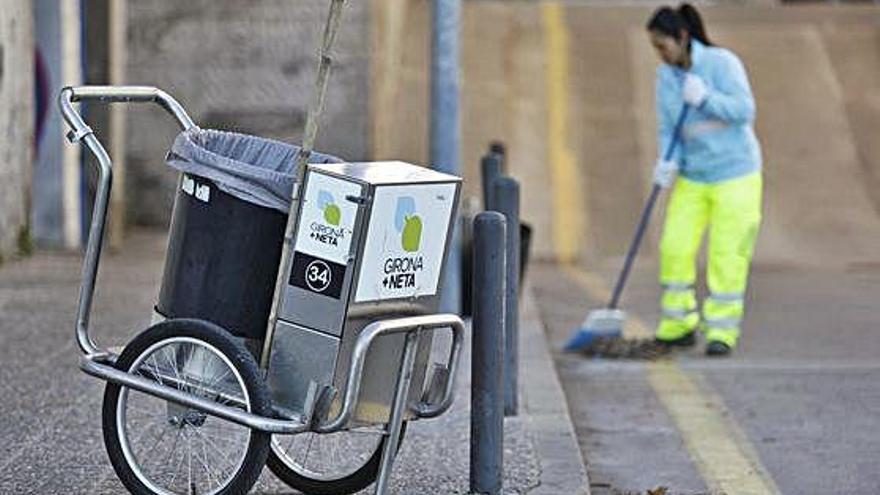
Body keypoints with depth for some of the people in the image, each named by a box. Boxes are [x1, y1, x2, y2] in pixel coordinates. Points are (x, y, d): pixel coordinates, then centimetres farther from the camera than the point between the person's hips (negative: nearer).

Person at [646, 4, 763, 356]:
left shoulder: (722, 63, -13)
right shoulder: (666, 76, 2)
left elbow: (744, 110, -18)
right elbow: (667, 128, 3)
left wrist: (705, 99, -29)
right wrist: (668, 163, -14)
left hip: (734, 173, -5)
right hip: (692, 177, 5)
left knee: (727, 255, -5)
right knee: (675, 247, -3)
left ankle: (722, 331, 4)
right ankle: (679, 325, 10)